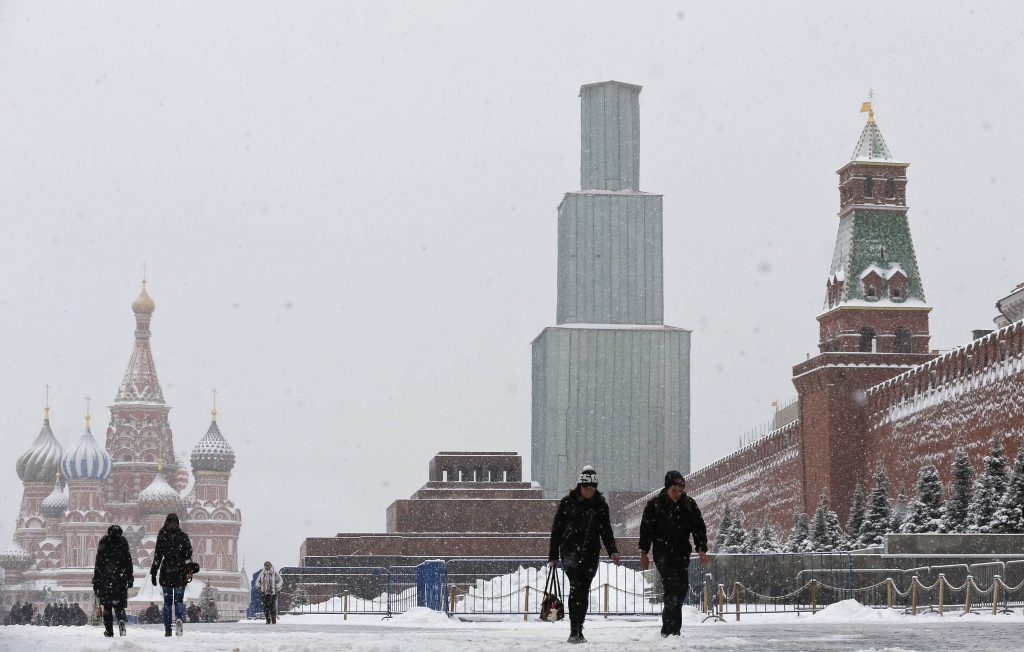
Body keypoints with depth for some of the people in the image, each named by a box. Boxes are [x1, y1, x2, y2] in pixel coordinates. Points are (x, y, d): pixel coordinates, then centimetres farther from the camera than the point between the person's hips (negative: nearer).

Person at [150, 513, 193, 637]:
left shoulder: (162, 537, -2)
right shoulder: (183, 536, -2)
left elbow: (157, 556, -2)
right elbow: (189, 554, -2)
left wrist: (153, 573, 1)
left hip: (166, 572, 0)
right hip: (180, 573, 0)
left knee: (167, 601, 7)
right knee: (179, 599, 5)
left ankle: (167, 629, 3)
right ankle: (179, 618, -23)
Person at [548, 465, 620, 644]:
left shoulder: (601, 505, 9)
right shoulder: (567, 503, 1)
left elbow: (606, 530, 15)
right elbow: (556, 530, 5)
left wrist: (613, 551, 0)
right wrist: (553, 556, 4)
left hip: (591, 553, 3)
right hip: (570, 550, -3)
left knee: (583, 590, 4)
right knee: (576, 585, -19)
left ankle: (577, 631, 13)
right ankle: (575, 631, -24)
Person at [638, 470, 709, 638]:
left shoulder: (689, 504, 6)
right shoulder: (654, 505, -3)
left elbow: (699, 528, 9)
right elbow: (646, 529, 1)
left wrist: (701, 549, -1)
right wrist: (644, 552, -1)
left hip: (682, 554, 4)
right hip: (663, 554, -4)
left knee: (682, 588, 2)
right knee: (673, 588, -15)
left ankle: (670, 628, 17)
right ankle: (670, 629, -12)